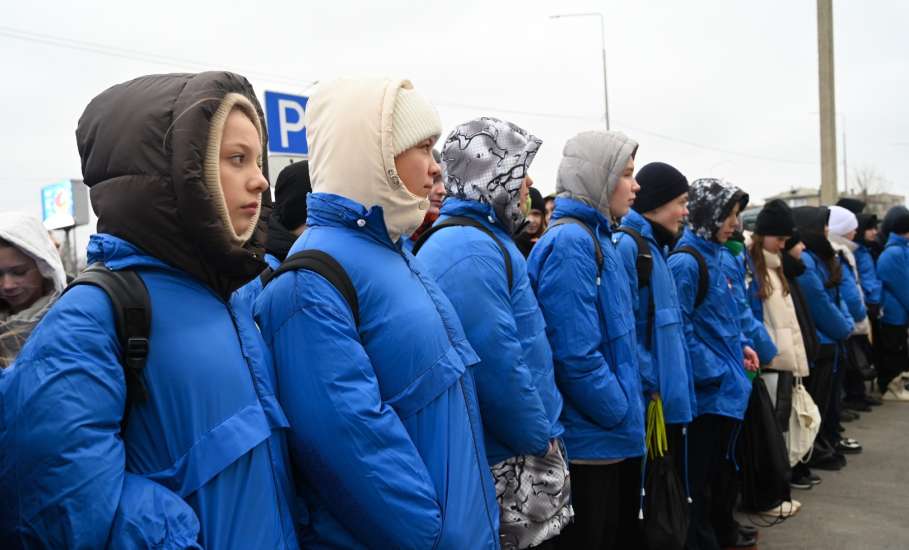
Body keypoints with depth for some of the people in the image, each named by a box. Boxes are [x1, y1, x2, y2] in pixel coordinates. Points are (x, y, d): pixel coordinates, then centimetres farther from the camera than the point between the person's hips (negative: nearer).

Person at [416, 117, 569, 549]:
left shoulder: (482, 241, 12)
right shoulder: (471, 252, -22)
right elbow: (498, 368, -26)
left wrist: (540, 432, 15)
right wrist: (542, 440, -13)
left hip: (514, 450, 10)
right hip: (511, 463, -10)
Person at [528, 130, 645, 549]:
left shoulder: (596, 238, 12)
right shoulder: (570, 242, -19)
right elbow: (575, 354, -25)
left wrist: (629, 412, 11)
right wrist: (624, 414, -13)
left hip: (614, 437, 9)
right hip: (591, 440, -9)